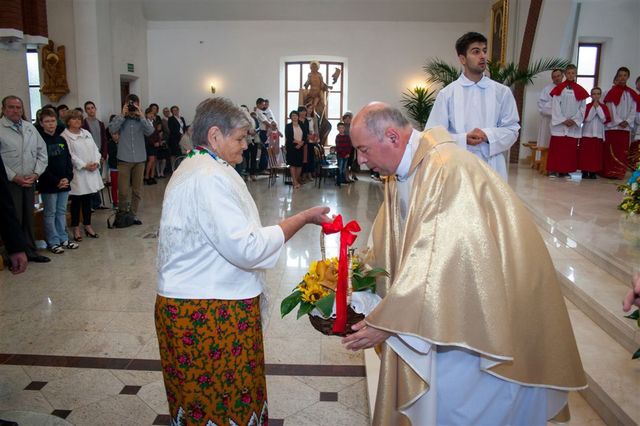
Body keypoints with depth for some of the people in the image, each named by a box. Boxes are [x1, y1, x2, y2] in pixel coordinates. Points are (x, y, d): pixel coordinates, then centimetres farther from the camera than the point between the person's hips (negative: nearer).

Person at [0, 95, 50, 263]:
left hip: (30, 181, 5)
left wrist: (36, 174, -2)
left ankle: (30, 251, 24)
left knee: (28, 218, 13)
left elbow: (42, 152, 10)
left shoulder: (30, 128, 10)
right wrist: (15, 177, -13)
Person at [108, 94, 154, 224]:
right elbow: (112, 129, -15)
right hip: (124, 159, -2)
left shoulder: (142, 120, 6)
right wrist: (123, 115, -13)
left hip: (139, 159, 2)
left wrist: (141, 116, -15)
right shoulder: (120, 119, 2)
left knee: (137, 190, 9)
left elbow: (150, 131, -11)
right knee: (123, 190, -2)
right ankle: (122, 211, 21)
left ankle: (133, 214, 23)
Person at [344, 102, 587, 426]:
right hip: (450, 297, 8)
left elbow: (438, 260, -32)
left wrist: (385, 322, -28)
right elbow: (386, 246, 7)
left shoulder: (448, 170, -28)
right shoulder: (400, 173, 1)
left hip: (491, 302, -8)